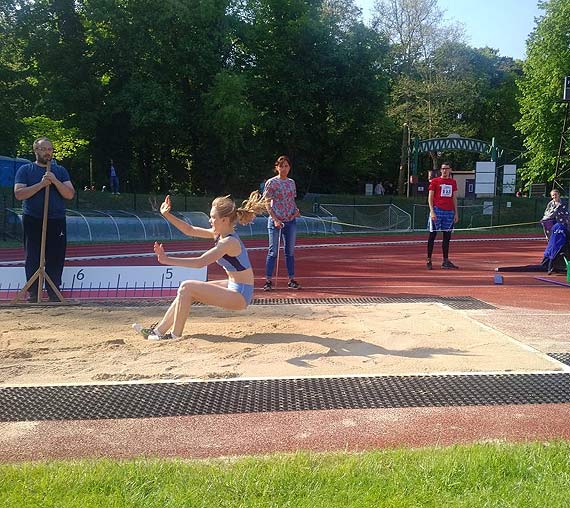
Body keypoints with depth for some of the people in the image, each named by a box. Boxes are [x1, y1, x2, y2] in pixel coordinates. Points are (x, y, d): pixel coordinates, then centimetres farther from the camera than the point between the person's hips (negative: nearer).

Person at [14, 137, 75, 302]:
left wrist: (55, 181, -13)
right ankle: (32, 294, 7)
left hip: (57, 221, 2)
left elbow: (70, 194, 1)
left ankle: (54, 293, 9)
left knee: (56, 258, 1)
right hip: (33, 221, -1)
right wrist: (41, 184, -14)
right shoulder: (25, 170, 7)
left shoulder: (60, 171, 12)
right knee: (33, 259, 0)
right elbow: (18, 194, -7)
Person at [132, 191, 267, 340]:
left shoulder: (229, 242, -22)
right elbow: (190, 230, 10)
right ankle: (158, 330, 18)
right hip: (234, 287, 10)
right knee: (186, 291, 10)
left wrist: (167, 260, -29)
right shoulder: (218, 234, 6)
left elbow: (200, 262, -28)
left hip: (240, 295, -10)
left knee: (187, 287, -12)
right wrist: (167, 215, 1)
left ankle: (175, 335, -1)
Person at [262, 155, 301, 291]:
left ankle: (291, 280, 17)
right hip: (276, 221, -5)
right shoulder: (271, 183, -6)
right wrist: (275, 219, -16)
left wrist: (296, 211, -1)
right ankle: (268, 281, 4)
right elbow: (267, 203, -7)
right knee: (273, 251, -2)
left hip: (291, 221, 5)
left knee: (290, 251, 9)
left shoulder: (291, 182, 10)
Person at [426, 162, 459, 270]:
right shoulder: (434, 181, 2)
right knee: (432, 235, -1)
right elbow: (430, 197, -2)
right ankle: (428, 260, 3)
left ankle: (445, 261, 10)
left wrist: (456, 213, 10)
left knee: (447, 236, 5)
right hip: (437, 211, -4)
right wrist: (432, 211, -13)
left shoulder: (453, 182, 15)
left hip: (449, 212, 4)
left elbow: (454, 198, 17)